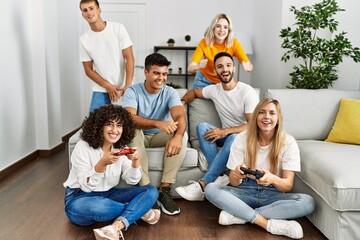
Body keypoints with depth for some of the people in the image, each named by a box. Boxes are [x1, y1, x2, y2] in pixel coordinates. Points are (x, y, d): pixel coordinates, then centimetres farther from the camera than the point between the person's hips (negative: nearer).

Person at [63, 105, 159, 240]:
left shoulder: (121, 147, 0)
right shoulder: (83, 147, -14)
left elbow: (131, 181, -3)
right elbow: (86, 186, -19)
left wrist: (135, 161, -23)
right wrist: (102, 164, -36)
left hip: (107, 195, 6)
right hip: (79, 197, -5)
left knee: (151, 192, -13)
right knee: (99, 206, -41)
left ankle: (116, 228, -35)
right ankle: (140, 211, -12)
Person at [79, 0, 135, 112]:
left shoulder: (118, 28, -4)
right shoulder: (84, 39, 1)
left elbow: (129, 58, -7)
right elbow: (88, 69, 4)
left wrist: (128, 85, -14)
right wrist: (107, 85, -9)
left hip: (122, 89, -1)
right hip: (100, 91, 2)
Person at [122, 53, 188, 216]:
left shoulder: (170, 92, -10)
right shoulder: (133, 91, -16)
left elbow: (180, 116, -28)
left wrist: (177, 136, -52)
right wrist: (158, 123, -51)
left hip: (159, 136, 2)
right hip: (139, 136, -2)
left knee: (183, 135, -27)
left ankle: (165, 189, -25)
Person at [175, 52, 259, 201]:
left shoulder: (248, 92, -13)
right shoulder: (214, 90, 3)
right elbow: (194, 92, 23)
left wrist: (224, 131, -30)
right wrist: (182, 101, -1)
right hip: (226, 136, 5)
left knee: (234, 138, -39)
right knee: (202, 127, -23)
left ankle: (202, 185, -39)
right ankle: (219, 176, -35)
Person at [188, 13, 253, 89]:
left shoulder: (234, 43, -20)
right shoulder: (204, 42, -21)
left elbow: (250, 66, -22)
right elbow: (190, 68, -27)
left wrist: (246, 66, -46)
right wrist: (198, 66, -49)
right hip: (204, 81, 0)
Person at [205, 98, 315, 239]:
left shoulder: (288, 142, -8)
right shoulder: (242, 139, -7)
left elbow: (288, 185, -13)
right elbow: (233, 183, -7)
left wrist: (273, 179, -37)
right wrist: (237, 175, -33)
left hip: (273, 194, 0)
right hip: (246, 192, 0)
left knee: (308, 202, -29)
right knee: (210, 189, -27)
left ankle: (238, 215, -26)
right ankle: (269, 224, -27)